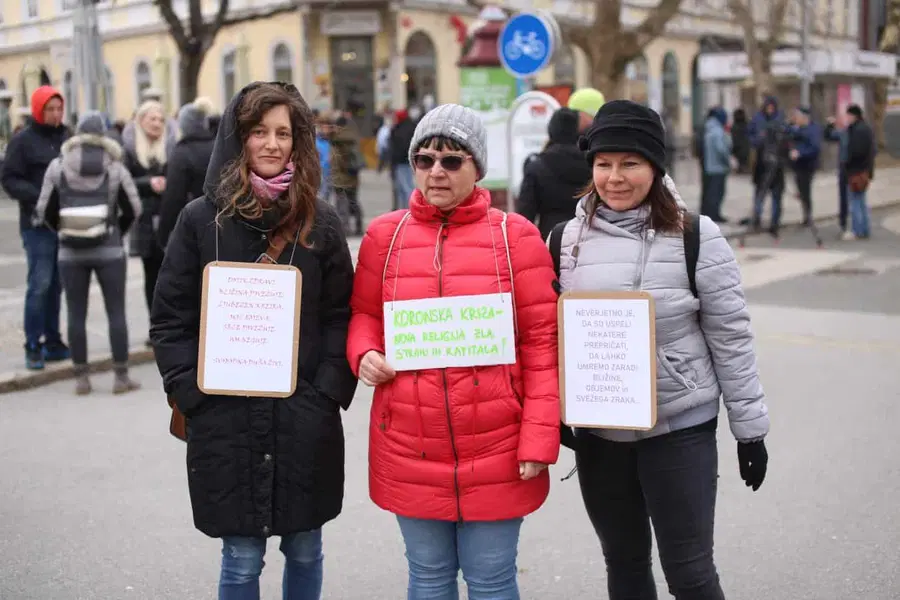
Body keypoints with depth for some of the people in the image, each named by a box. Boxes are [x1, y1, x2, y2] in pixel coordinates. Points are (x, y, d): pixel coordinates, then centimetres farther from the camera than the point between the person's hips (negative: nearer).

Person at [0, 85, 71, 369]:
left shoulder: (67, 138, 10)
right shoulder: (23, 140, -4)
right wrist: (39, 197, -19)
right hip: (37, 224, -5)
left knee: (56, 284, 10)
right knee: (40, 284, -6)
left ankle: (52, 343, 20)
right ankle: (33, 347, 3)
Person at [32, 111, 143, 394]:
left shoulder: (58, 166, 1)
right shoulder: (115, 167, 0)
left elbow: (44, 211, 2)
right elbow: (133, 208, 2)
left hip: (70, 252, 1)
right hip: (109, 250, -1)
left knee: (76, 314, 7)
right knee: (116, 312, 4)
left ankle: (81, 378, 10)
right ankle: (121, 376, 5)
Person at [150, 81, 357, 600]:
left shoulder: (320, 222, 3)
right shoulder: (201, 220, 0)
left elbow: (341, 317, 3)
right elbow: (171, 320, 1)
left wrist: (327, 393, -6)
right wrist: (195, 395, -7)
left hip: (307, 423, 1)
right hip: (225, 422, -1)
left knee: (305, 549, 14)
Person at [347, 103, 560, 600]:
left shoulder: (515, 235, -3)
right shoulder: (384, 234, 4)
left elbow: (542, 343, -4)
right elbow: (363, 314, 16)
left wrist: (539, 439, -9)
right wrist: (364, 354, -7)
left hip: (495, 451, -2)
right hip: (408, 451, 2)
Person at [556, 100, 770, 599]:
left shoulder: (695, 236, -8)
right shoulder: (571, 238, 1)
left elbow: (730, 336, -5)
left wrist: (750, 427, -2)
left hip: (681, 428, -3)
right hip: (598, 432, 4)